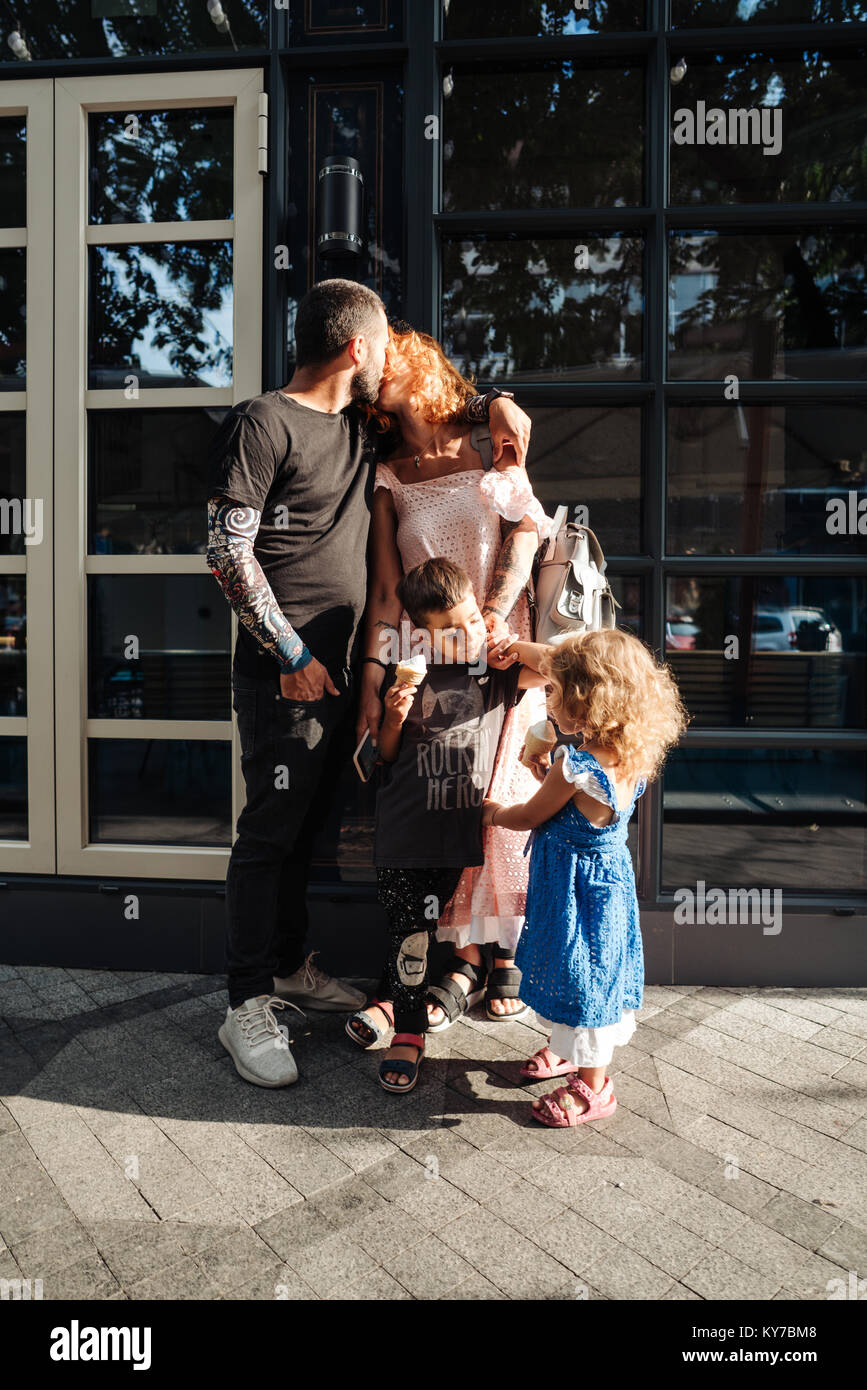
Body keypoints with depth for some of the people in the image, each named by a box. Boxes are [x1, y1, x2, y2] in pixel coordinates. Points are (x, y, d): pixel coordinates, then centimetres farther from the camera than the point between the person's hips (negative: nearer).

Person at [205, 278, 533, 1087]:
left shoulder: (359, 426, 15)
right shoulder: (261, 424, -8)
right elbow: (228, 552, -13)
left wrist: (491, 404, 15)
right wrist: (292, 654, -14)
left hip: (338, 667, 8)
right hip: (285, 671, -7)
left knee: (305, 825, 15)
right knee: (270, 831, -2)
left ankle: (289, 968, 30)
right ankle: (247, 1008, 11)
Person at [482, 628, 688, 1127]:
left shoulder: (575, 764, -29)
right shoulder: (630, 758, -5)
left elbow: (530, 817, -14)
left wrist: (494, 811, 4)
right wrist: (552, 774, 1)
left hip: (578, 890, -9)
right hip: (610, 876, 9)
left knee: (581, 978, 7)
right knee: (592, 974, 25)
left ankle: (593, 1087, 25)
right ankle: (571, 1049, 46)